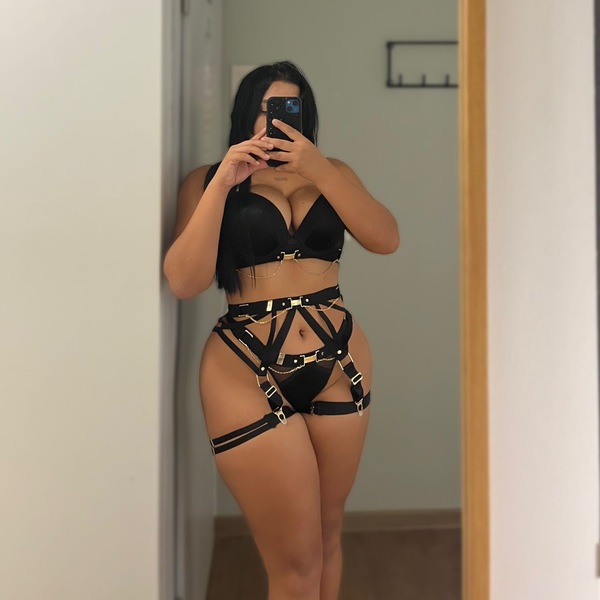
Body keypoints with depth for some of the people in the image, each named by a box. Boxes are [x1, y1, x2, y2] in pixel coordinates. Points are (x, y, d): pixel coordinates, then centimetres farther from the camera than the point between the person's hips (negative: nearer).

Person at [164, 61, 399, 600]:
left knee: (327, 534, 16)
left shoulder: (332, 173, 12)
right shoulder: (207, 181, 6)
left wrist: (319, 169, -12)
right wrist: (223, 182, -11)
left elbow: (386, 239, -4)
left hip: (340, 368, 4)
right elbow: (184, 282, -8)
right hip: (247, 375, -3)